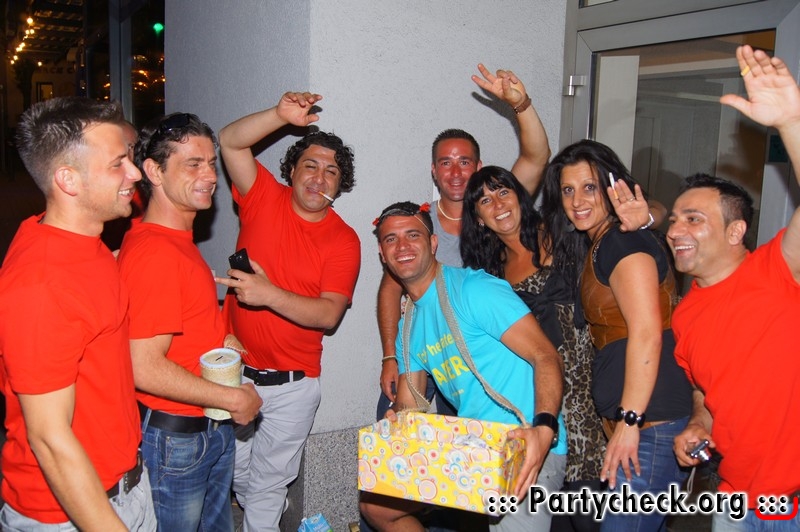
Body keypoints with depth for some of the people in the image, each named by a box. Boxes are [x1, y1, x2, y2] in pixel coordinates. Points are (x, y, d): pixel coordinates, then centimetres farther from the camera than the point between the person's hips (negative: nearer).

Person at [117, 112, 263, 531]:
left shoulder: (178, 240, 7)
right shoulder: (154, 253, -24)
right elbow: (145, 369, -26)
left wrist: (221, 340, 5)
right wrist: (233, 399, -17)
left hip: (211, 429, 9)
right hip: (174, 438, -9)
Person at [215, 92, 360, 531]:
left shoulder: (344, 241, -8)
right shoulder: (264, 199, -3)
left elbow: (329, 314, -17)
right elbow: (229, 141, -12)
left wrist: (271, 295, -31)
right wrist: (282, 115, -25)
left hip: (292, 384, -1)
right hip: (236, 369, 2)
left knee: (268, 483, 13)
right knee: (234, 473, 19)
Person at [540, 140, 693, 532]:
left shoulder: (624, 241, -11)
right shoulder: (599, 246, 18)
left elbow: (647, 333, -20)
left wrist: (630, 421, -21)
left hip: (650, 422, -10)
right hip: (623, 419, 10)